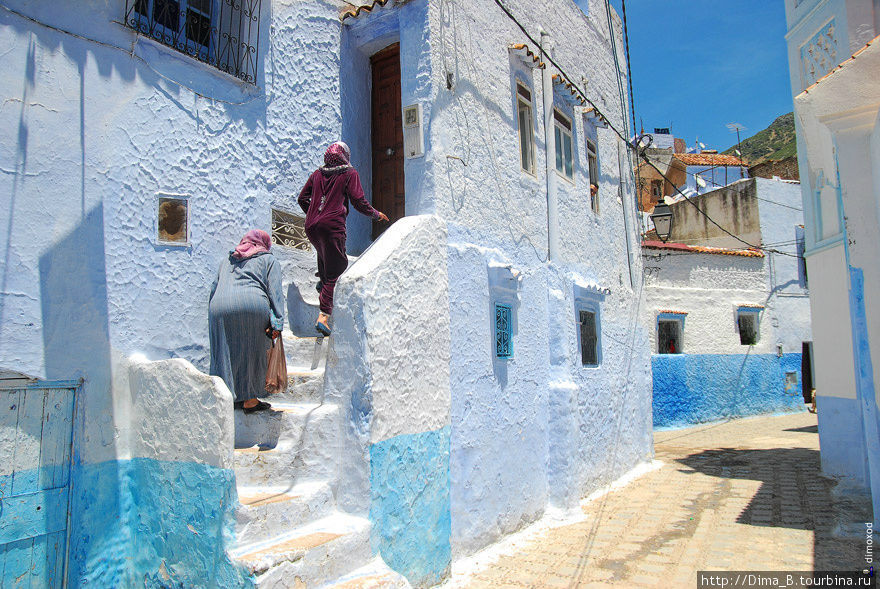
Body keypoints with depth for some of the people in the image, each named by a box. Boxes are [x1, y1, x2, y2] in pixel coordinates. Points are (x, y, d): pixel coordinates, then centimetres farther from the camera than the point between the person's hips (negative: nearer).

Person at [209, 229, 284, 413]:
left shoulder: (227, 261, 34)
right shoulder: (269, 260, 22)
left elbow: (213, 289, 27)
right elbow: (275, 292, 8)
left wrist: (213, 318, 29)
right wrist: (277, 323, 1)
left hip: (219, 307, 3)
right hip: (252, 304, -3)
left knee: (226, 354, 11)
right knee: (253, 353, 9)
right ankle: (249, 399, 10)